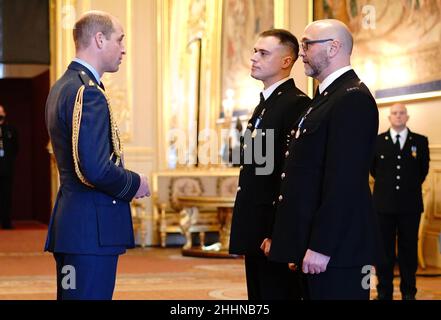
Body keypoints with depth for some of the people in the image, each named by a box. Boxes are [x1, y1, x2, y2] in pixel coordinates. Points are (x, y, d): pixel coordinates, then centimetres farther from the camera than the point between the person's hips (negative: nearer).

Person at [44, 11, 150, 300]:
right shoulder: (88, 92, -17)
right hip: (92, 229, -10)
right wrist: (134, 184, -8)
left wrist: (126, 182, 15)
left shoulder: (63, 87, 15)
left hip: (70, 223, 10)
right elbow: (96, 169, -25)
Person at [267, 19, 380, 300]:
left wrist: (321, 246, -23)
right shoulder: (328, 96, 18)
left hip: (336, 247, -10)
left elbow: (345, 180, -21)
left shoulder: (353, 98, -13)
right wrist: (300, 246, 16)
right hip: (315, 244, 10)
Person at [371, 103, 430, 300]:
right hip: (384, 203, 0)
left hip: (410, 204, 0)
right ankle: (384, 292, 10)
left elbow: (423, 169, 14)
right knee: (384, 249, 4)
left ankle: (408, 292, 12)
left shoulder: (420, 141, 3)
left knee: (409, 249, 5)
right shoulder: (377, 141, 3)